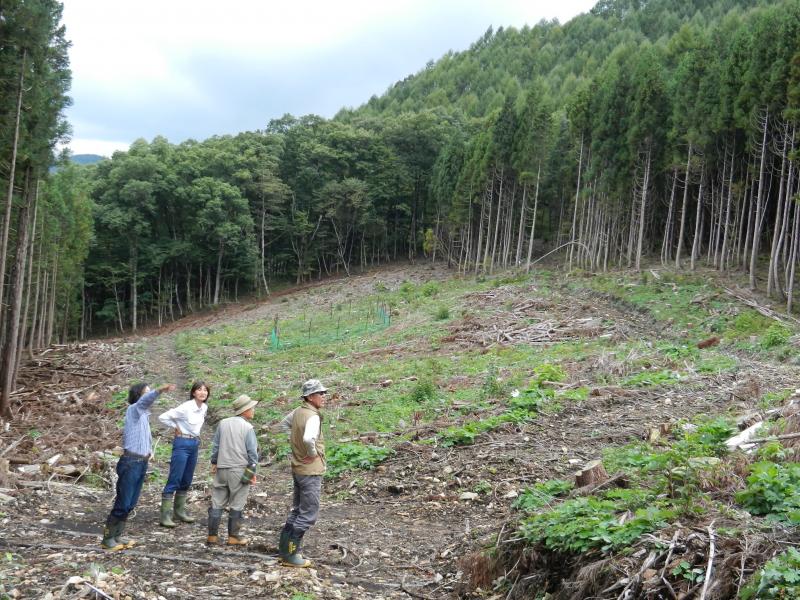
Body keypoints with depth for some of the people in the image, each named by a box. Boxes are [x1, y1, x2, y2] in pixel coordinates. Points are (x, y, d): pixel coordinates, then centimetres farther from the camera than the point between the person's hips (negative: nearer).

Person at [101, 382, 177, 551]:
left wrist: (149, 451, 13)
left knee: (130, 504, 12)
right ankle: (107, 538, 7)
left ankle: (118, 536, 22)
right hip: (130, 462, -8)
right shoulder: (133, 410, -8)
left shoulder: (144, 414, 18)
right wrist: (160, 390, -50)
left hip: (142, 463, 8)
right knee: (122, 504, -4)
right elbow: (145, 401, -31)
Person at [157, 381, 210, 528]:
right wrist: (176, 428, -7)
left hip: (195, 444, 7)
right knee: (174, 481, -6)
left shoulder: (204, 408, 4)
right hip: (182, 443, -7)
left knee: (186, 481, 14)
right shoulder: (185, 408, -17)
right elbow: (163, 417, -16)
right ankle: (165, 516, -3)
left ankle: (180, 511, 25)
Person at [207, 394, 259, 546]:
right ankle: (234, 536, 10)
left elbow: (215, 445, 10)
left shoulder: (223, 423, 4)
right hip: (240, 470, -4)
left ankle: (212, 535, 12)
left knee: (217, 503, 10)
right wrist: (252, 471, 1)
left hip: (221, 469, 4)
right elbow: (252, 452, -9)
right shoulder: (248, 428, -10)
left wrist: (214, 463, 20)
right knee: (236, 505, 5)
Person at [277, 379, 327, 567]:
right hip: (311, 471, -9)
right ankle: (290, 554, 4)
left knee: (297, 510, 20)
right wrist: (312, 453, -22)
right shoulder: (312, 416, -23)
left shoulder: (297, 411, 4)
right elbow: (308, 439, -41)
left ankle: (285, 548, 29)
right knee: (308, 515, 0)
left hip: (297, 469, 9)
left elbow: (284, 424, 24)